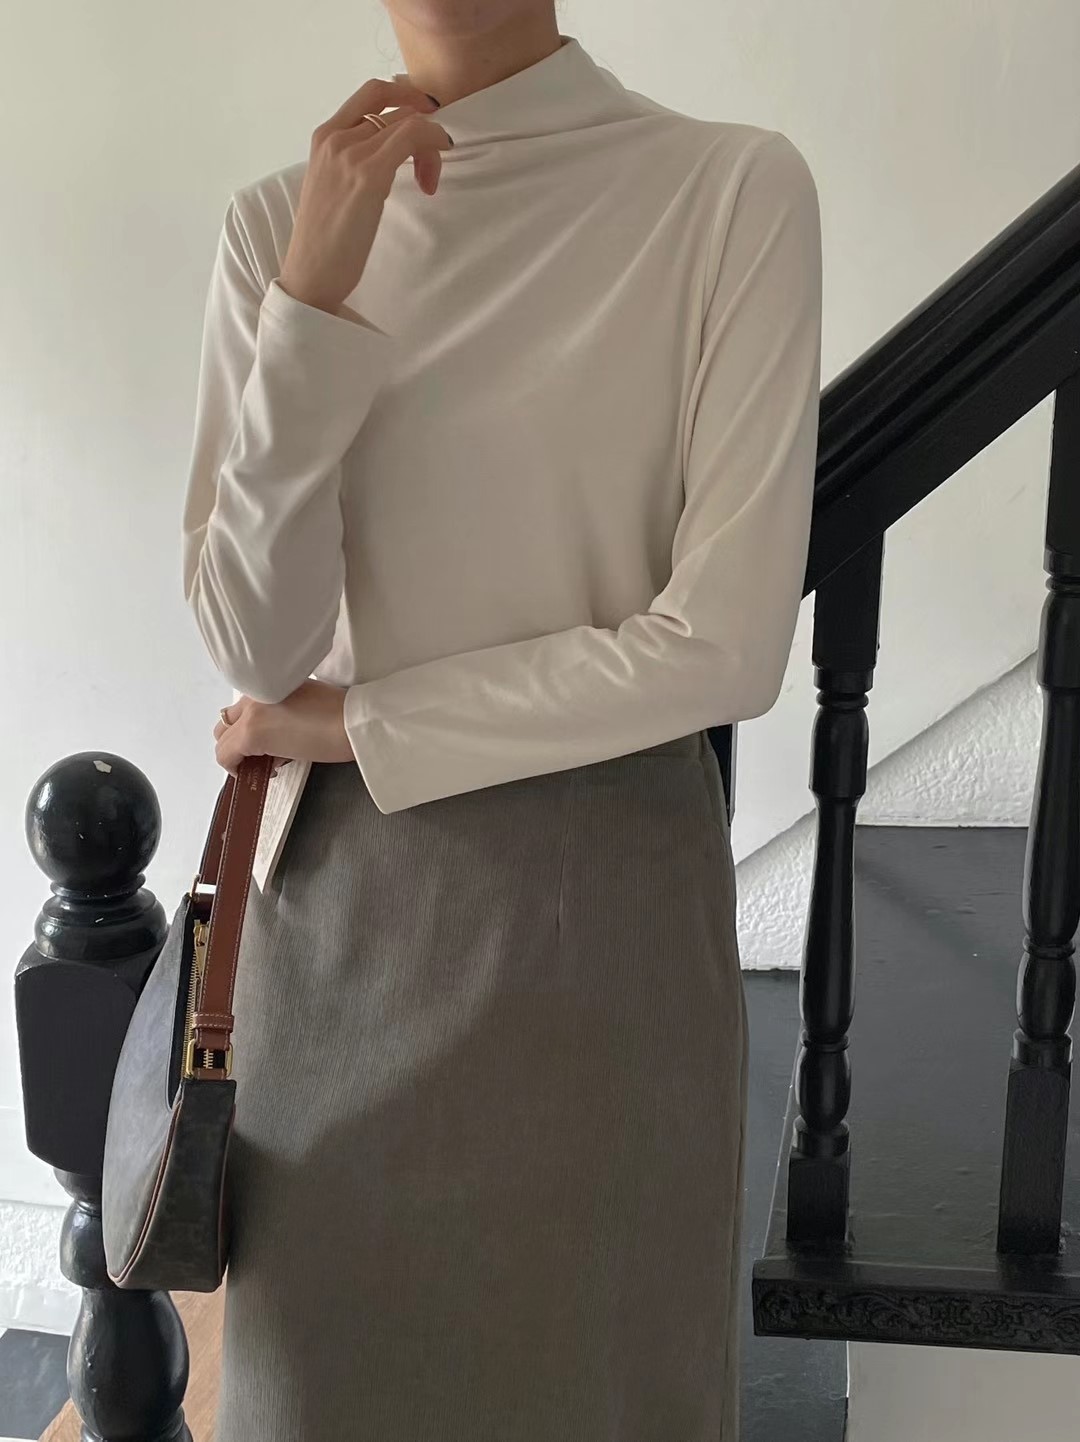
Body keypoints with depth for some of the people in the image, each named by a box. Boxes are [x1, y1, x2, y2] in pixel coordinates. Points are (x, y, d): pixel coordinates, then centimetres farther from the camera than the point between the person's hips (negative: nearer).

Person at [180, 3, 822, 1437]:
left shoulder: (735, 188, -10)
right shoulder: (278, 224, 1)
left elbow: (727, 645, -16)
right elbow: (256, 639, -7)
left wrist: (352, 723, -8)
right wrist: (313, 298, -17)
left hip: (604, 902, -3)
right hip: (341, 903, 3)